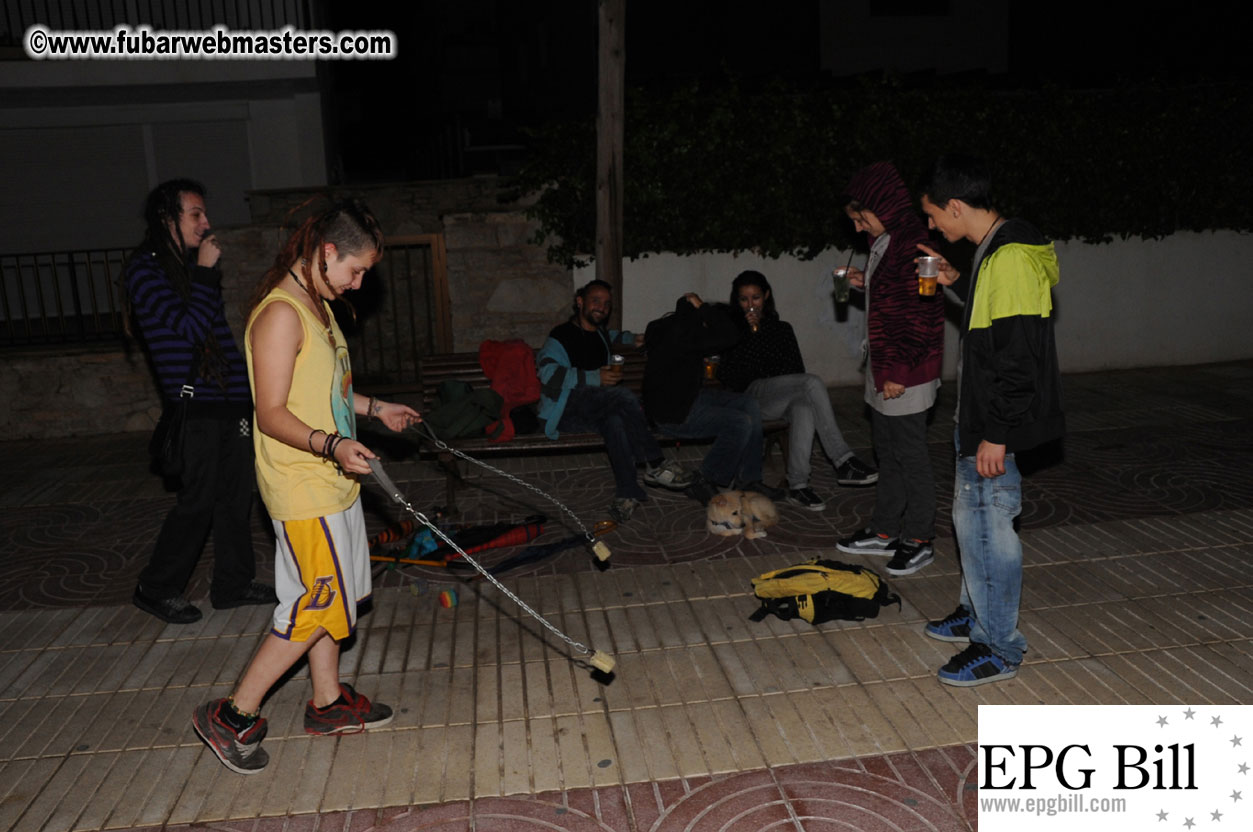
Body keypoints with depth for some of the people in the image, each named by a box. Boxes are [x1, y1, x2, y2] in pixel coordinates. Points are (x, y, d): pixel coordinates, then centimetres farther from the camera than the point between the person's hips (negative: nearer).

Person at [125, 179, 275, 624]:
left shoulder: (192, 265, 16)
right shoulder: (145, 270, -8)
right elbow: (188, 328, -18)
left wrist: (246, 390, 19)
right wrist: (206, 273, -14)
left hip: (229, 399, 8)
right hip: (194, 403, -8)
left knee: (236, 495, 11)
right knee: (197, 501, -2)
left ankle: (232, 583, 23)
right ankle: (156, 589, 15)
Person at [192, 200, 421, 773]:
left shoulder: (316, 306, 12)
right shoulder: (281, 314, -19)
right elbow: (273, 414, -23)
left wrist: (375, 409, 25)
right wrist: (331, 444, -37)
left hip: (331, 479, 10)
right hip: (302, 489, -10)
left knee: (328, 596, 17)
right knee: (319, 606, -4)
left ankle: (327, 702, 31)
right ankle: (233, 716, 10)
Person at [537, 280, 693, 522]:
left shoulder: (600, 335, 23)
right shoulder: (562, 335, -2)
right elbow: (548, 372, -20)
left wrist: (632, 339, 36)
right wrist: (594, 378, -25)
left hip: (594, 413, 6)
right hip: (566, 409, -6)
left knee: (615, 421, -34)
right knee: (623, 395, -32)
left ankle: (626, 493, -39)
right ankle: (655, 464, -30)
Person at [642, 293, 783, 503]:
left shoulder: (676, 326, 8)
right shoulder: (680, 334, -25)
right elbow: (730, 336, -26)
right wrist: (702, 307, -19)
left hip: (690, 397, 11)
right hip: (671, 413, -11)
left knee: (750, 405, 2)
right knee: (741, 423, -19)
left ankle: (748, 479, 5)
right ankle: (702, 483, -3)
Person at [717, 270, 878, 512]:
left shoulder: (782, 329, 23)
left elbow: (796, 369, 16)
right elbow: (729, 376, -4)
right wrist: (753, 333, -4)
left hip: (784, 398, 3)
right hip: (752, 396, -3)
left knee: (803, 406, -38)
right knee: (813, 382, -32)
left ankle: (797, 485, -39)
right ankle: (843, 461, -36)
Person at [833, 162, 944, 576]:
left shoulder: (910, 243, -19)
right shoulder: (886, 242, 12)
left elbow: (922, 313, -23)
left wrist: (898, 371, -23)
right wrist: (866, 283, 8)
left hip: (905, 374, -10)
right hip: (885, 369, 10)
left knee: (910, 455, 2)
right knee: (887, 452, 18)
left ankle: (919, 539, 16)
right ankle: (885, 530, 30)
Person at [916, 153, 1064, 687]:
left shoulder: (1010, 258, -22)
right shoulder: (994, 251, 10)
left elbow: (1017, 357, -25)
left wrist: (996, 434, -23)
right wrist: (956, 282, 16)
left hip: (996, 423, -10)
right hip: (980, 416, 10)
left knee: (984, 522, -2)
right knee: (974, 516, 20)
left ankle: (998, 648, 12)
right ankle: (978, 613, 37)